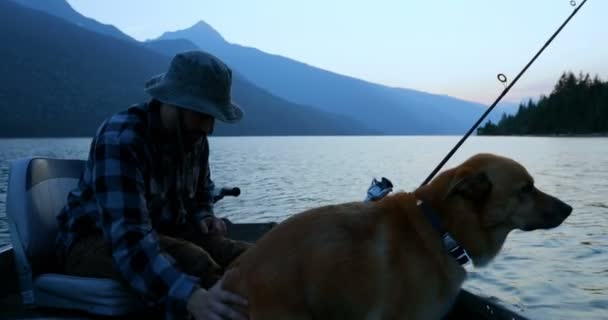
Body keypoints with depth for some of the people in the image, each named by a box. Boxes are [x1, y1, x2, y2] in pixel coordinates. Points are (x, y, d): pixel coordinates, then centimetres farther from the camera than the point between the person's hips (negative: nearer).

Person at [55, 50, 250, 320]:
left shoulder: (194, 138, -4)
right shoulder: (120, 139, -27)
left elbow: (201, 191, 18)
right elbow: (129, 239, -40)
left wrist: (204, 217, -6)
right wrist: (193, 296, -55)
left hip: (159, 233, 6)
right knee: (192, 262, -35)